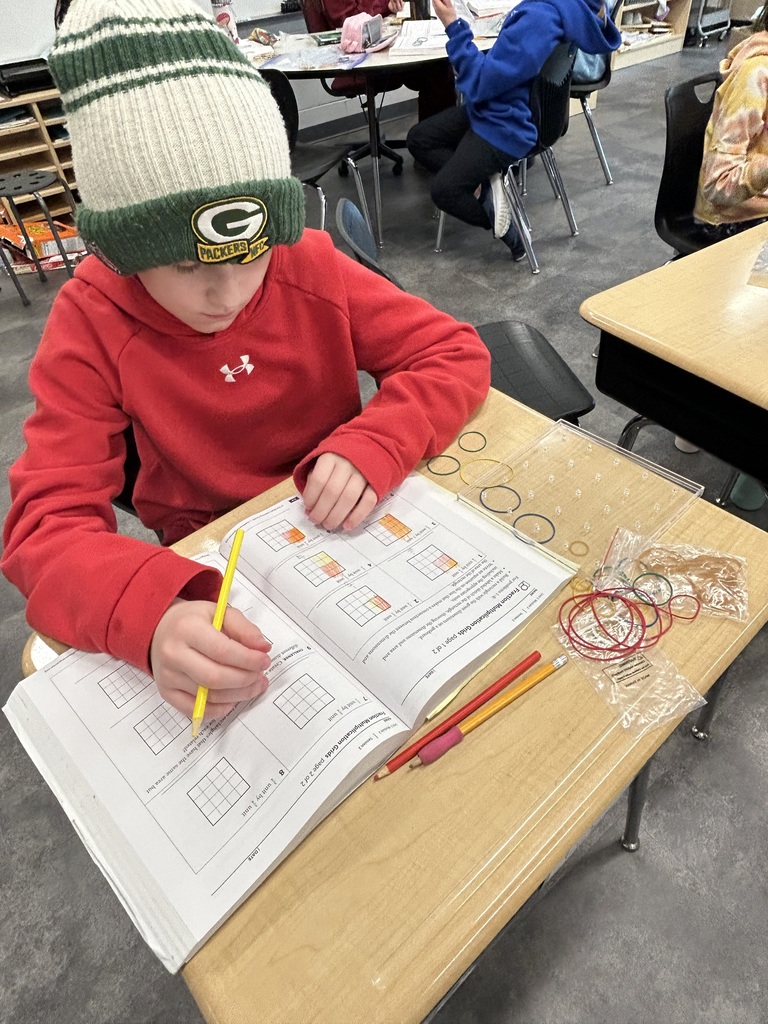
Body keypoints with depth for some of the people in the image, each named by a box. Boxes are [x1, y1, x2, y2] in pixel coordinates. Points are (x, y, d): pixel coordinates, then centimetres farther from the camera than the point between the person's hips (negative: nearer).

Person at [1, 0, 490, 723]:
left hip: (341, 524, 2)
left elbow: (457, 354, -11)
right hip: (211, 563, -1)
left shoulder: (310, 266, -14)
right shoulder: (92, 323, -17)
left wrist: (372, 447, -32)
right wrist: (153, 614, -45)